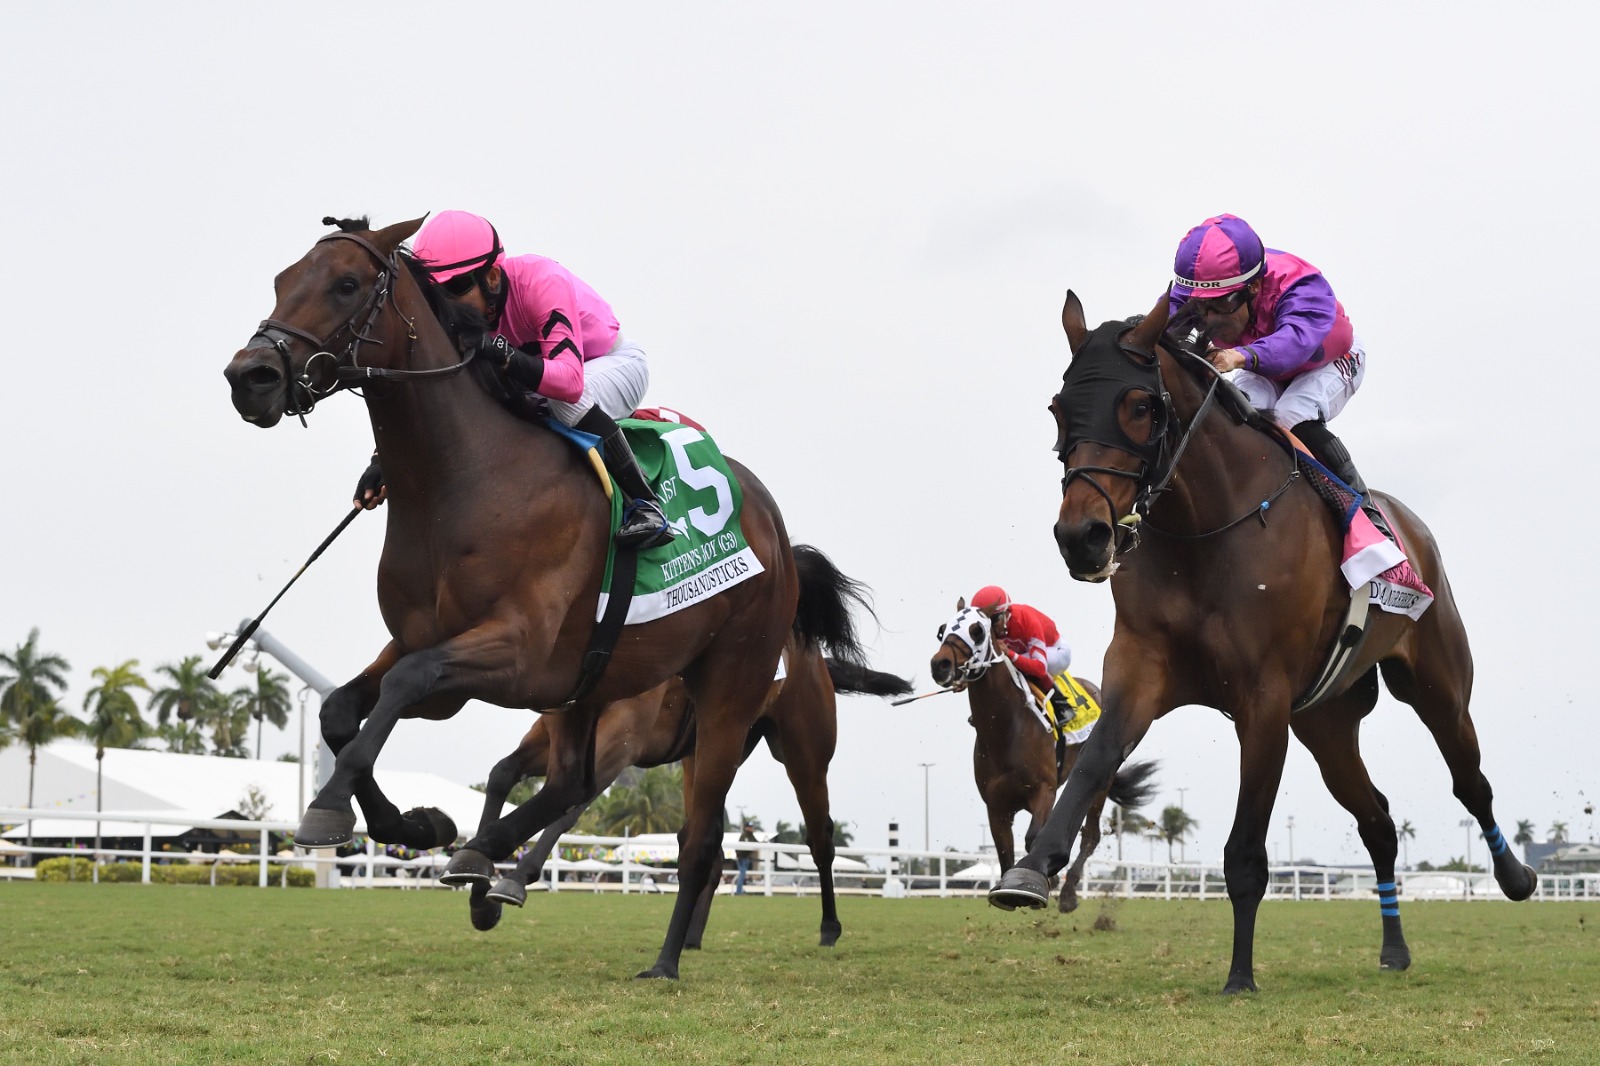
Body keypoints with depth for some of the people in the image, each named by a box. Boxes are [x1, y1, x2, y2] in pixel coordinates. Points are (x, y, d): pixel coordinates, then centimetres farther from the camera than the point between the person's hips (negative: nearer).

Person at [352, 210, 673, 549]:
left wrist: (499, 354, -57)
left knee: (565, 400, -38)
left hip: (616, 363, -7)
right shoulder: (456, 315, -16)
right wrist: (383, 461, -27)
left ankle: (645, 503, -26)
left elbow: (570, 381, -45)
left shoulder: (543, 283, -35)